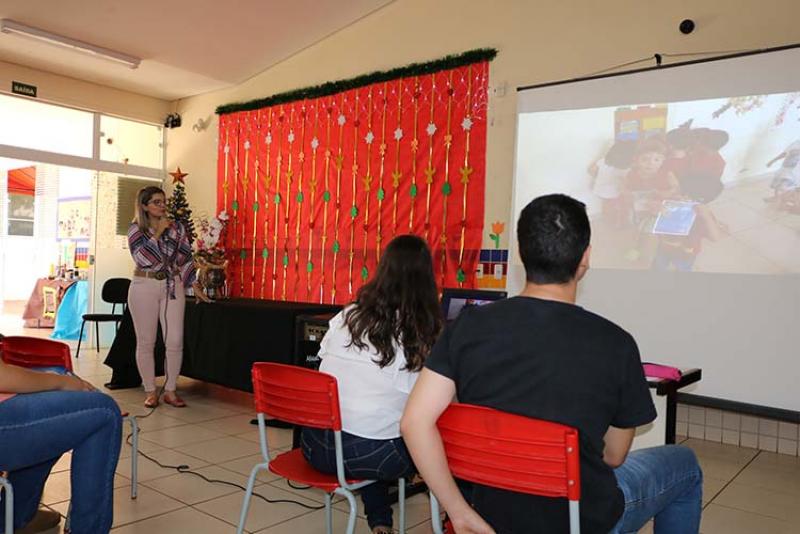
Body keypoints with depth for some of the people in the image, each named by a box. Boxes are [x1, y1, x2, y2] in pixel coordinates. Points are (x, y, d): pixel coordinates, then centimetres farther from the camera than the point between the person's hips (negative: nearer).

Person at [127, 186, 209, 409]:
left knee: (175, 341, -2)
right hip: (144, 287, -1)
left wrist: (194, 284, 1)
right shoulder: (135, 230, 0)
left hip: (173, 286, 2)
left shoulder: (177, 227, 6)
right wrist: (158, 233, -12)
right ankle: (150, 392, 15)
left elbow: (186, 258, 8)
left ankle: (170, 390, 11)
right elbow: (143, 258, -15)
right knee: (146, 342, 4)